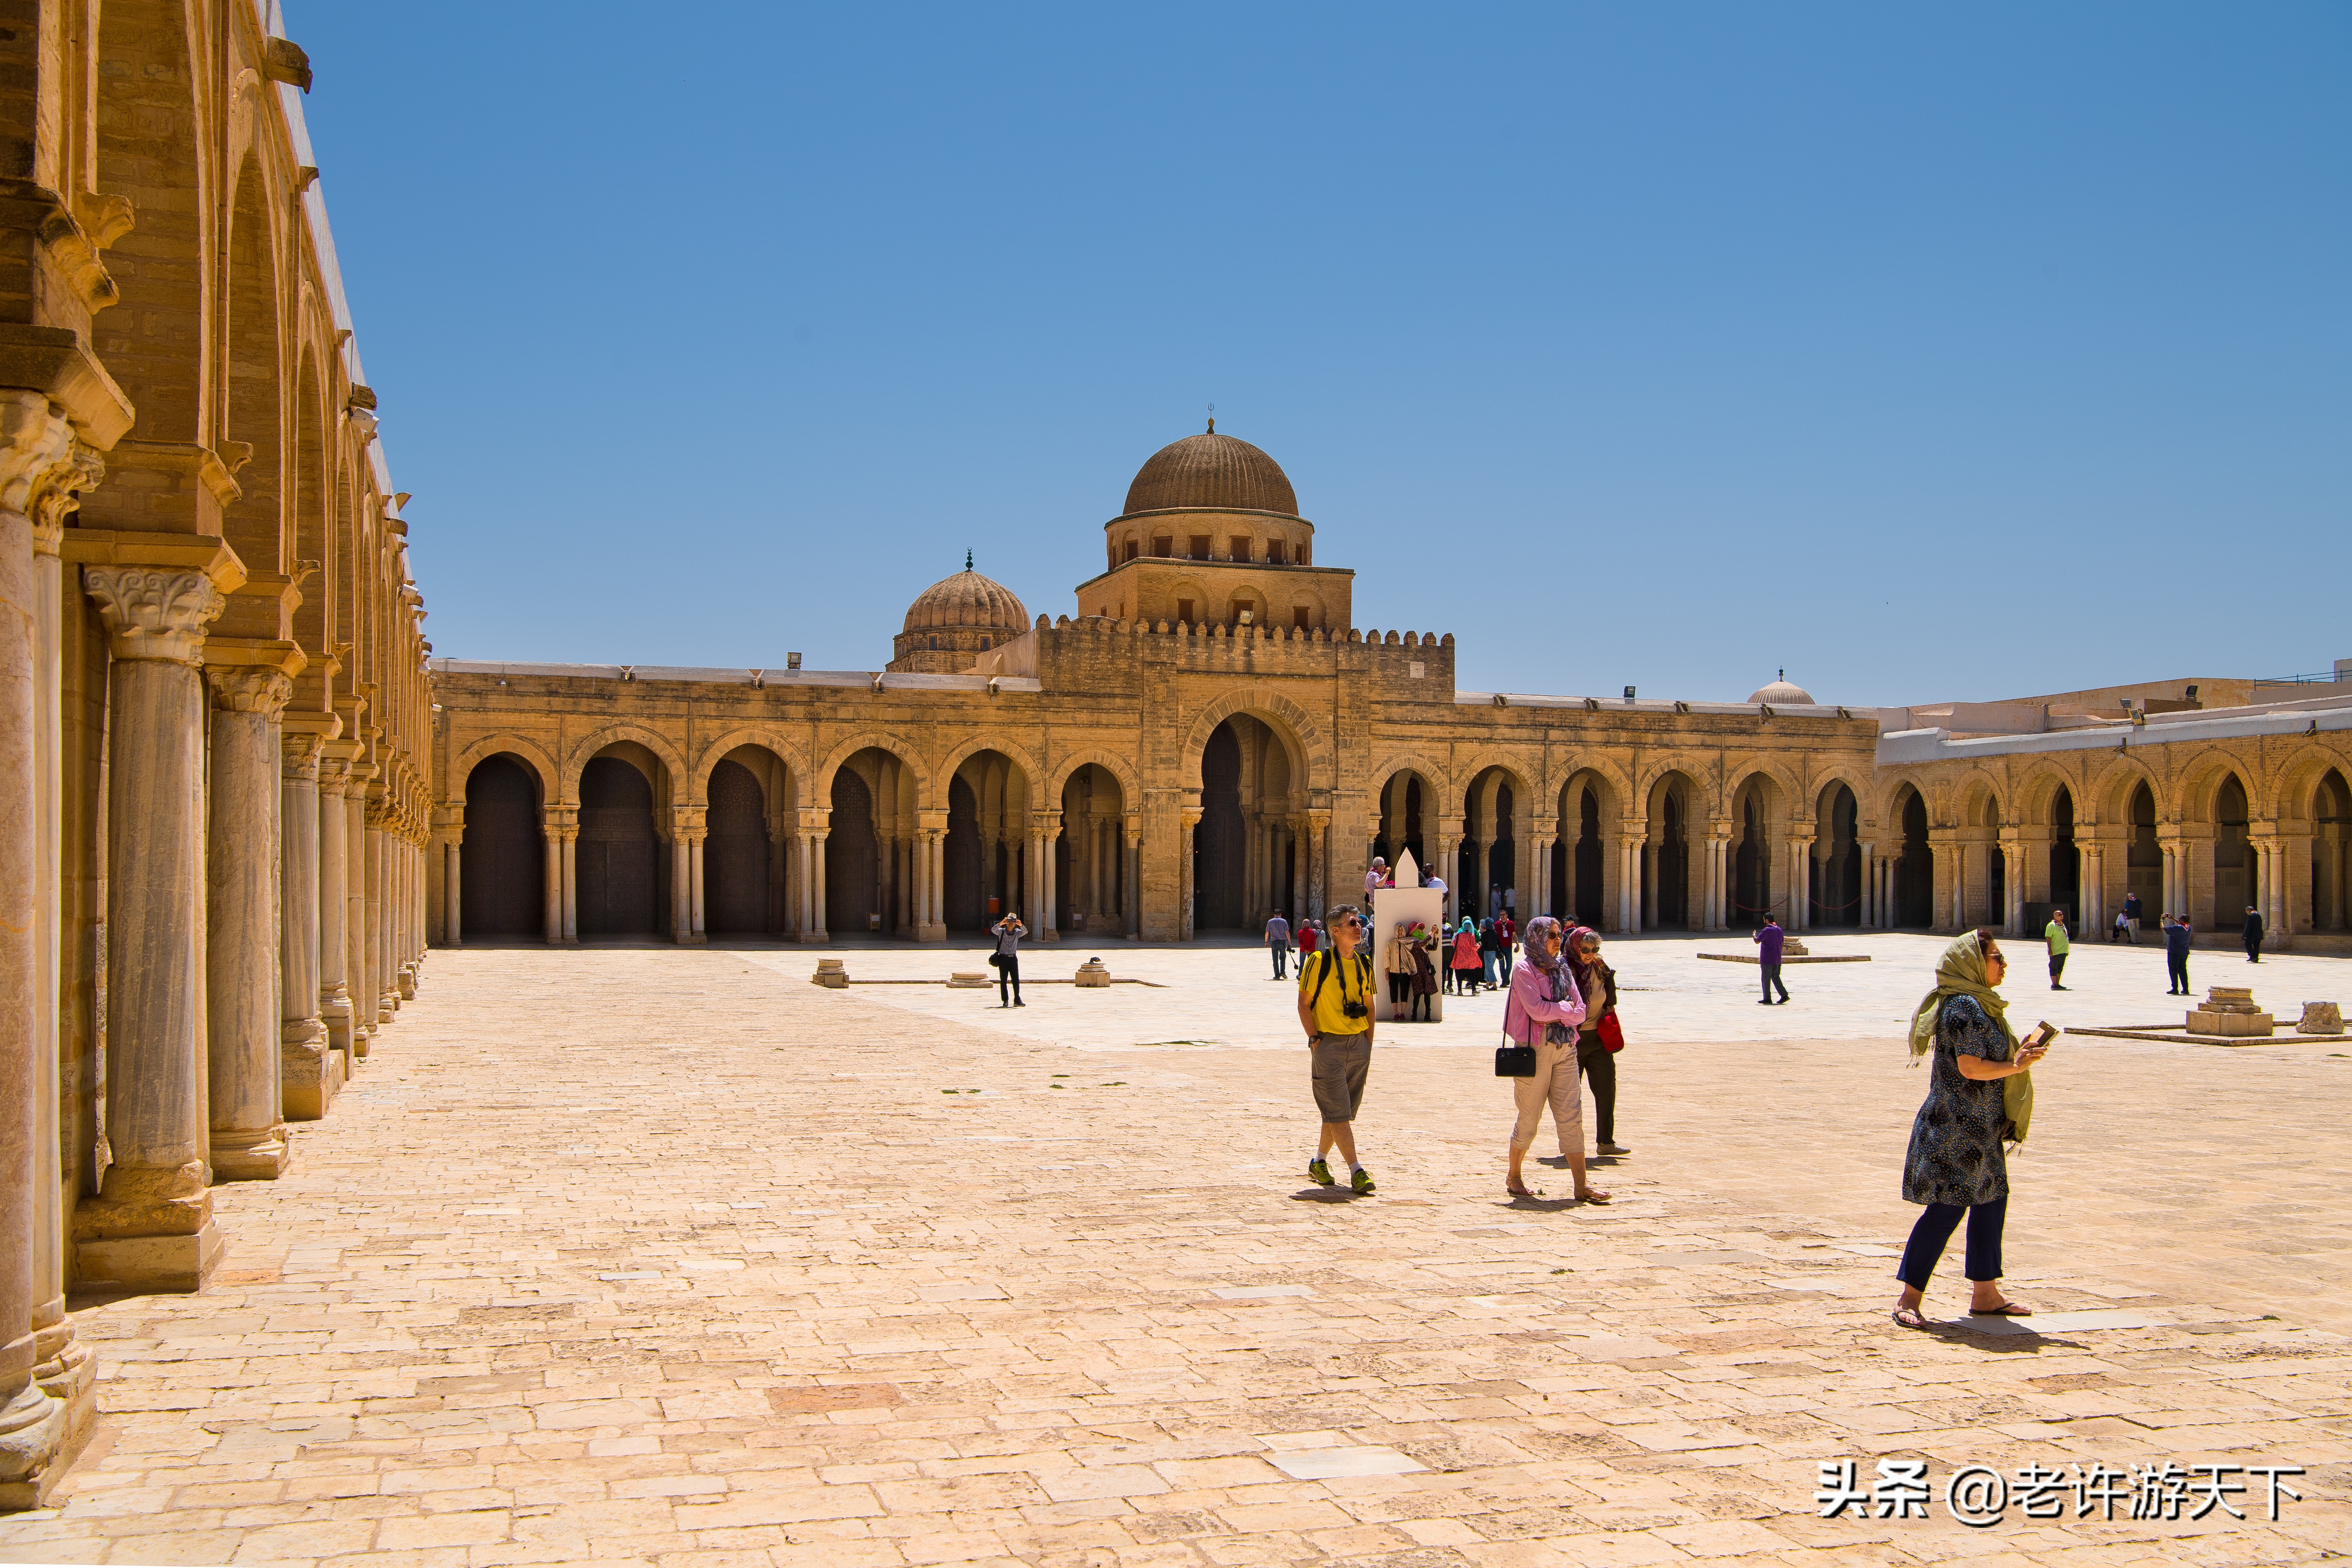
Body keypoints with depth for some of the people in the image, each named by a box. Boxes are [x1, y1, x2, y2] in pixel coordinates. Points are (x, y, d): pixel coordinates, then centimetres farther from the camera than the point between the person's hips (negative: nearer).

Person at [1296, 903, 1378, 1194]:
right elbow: (1304, 1003, -5)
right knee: (1337, 1111, -8)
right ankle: (1356, 1171, -8)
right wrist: (1314, 1038, -10)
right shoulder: (1319, 962, -7)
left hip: (1359, 1044, 6)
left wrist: (1368, 1044, 11)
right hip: (1329, 1043, -6)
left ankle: (1319, 1163, 25)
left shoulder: (1364, 964, 10)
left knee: (1342, 1112, 10)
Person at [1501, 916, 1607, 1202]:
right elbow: (1536, 1008, -18)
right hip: (1536, 1049, -5)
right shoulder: (1526, 970, -5)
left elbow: (1580, 1011, 7)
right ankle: (1513, 1176, 21)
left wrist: (1557, 1016, -9)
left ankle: (1582, 1186, -1)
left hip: (1565, 1048, 5)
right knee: (1529, 1117, 3)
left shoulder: (1562, 969, 13)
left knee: (1572, 1116, 0)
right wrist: (1566, 1008, -4)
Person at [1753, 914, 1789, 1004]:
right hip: (1777, 960, 7)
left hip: (1767, 960, -7)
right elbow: (1782, 944, 15)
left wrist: (1754, 935, 3)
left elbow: (1757, 941, -19)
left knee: (1766, 980, 0)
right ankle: (1784, 995, 5)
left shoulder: (1767, 930, -14)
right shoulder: (1780, 930, 11)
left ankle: (1768, 999, 2)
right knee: (1776, 978, 15)